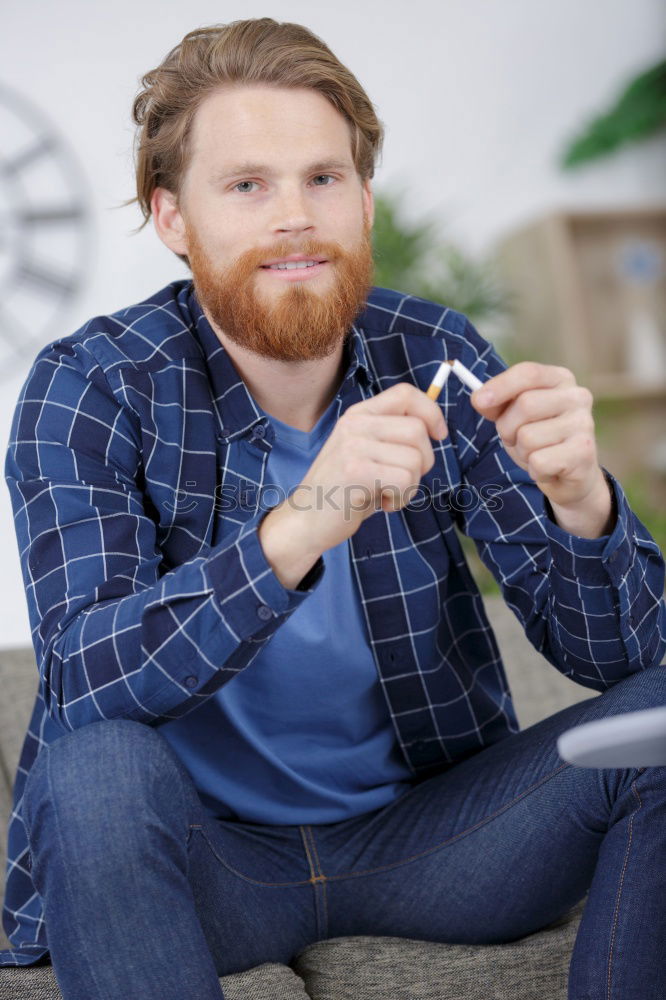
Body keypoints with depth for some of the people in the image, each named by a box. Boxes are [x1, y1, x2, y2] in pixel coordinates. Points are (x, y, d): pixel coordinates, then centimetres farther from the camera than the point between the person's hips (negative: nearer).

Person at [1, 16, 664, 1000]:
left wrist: (580, 501, -30)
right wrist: (300, 526, -42)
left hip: (427, 827, 3)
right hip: (213, 854, -2)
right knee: (97, 767, -33)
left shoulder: (436, 357, -7)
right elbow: (81, 681, -27)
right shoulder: (87, 388, -13)